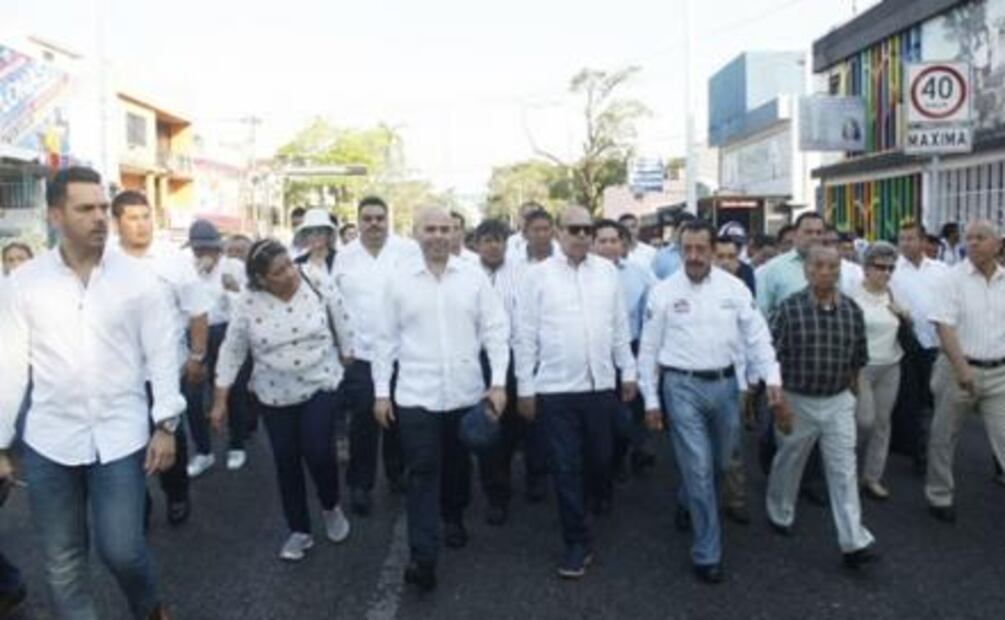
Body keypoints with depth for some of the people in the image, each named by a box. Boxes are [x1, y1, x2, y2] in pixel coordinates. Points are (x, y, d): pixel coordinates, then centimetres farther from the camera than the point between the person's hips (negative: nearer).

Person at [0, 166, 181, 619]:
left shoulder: (137, 279, -3)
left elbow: (161, 355, -1)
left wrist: (166, 424, -6)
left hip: (119, 438, -1)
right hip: (49, 441, 2)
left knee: (121, 550, 1)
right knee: (62, 562, 11)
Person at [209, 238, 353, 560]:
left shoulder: (321, 287, -13)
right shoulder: (247, 303, -12)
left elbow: (343, 331, -3)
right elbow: (232, 352, -4)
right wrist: (220, 401, -2)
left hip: (320, 387, -1)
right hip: (275, 396, 2)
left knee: (319, 453, -11)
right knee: (286, 462, 9)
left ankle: (331, 507, 21)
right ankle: (300, 531, 26)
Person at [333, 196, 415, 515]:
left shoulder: (409, 250, -2)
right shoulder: (344, 256, 5)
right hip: (360, 354, 1)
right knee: (363, 422, 2)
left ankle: (398, 473, 32)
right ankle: (359, 484, 17)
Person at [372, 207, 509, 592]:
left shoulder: (475, 277, 0)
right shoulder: (398, 281, 0)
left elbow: (495, 331, 0)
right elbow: (387, 339, 3)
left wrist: (498, 382, -8)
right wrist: (381, 391, 2)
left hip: (465, 392, 1)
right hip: (416, 394, -1)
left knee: (458, 464, 18)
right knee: (422, 473, -1)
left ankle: (454, 518, 43)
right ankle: (423, 557, 3)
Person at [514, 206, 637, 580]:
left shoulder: (607, 271, 6)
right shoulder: (538, 275, -3)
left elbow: (620, 326, 11)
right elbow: (525, 335, -2)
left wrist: (628, 372, 11)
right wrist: (525, 388, -3)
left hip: (601, 385, 3)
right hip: (556, 388, -3)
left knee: (599, 460, 15)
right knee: (566, 467, 4)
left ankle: (575, 505, 45)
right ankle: (577, 543, 17)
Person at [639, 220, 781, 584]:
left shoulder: (734, 287, 1)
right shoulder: (663, 292, -4)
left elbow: (757, 335, 2)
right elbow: (649, 349, 1)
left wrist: (772, 377, -11)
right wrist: (651, 399, 1)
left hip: (725, 382, 3)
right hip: (682, 386, -3)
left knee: (720, 463, 19)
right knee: (698, 468, -1)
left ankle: (689, 504, 50)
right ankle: (707, 553, 11)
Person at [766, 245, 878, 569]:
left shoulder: (852, 310, -2)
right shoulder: (788, 308, -13)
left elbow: (858, 357, 11)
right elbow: (771, 357, -12)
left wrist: (849, 389, 16)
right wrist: (779, 402, -14)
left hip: (839, 402, 2)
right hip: (797, 402, -2)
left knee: (844, 471, 1)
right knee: (788, 463, 16)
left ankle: (854, 543, 6)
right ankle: (780, 515, 39)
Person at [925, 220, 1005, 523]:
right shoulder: (953, 278, -8)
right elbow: (944, 326, -16)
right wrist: (961, 367, -25)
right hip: (959, 368, -3)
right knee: (944, 437, 10)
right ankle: (939, 496, 27)